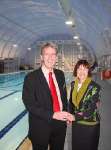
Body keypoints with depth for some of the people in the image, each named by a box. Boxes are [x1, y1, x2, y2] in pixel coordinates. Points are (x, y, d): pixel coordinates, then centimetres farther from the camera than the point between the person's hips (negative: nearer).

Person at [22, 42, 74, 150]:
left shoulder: (60, 74, 3)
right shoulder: (31, 78, -15)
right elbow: (30, 105, -19)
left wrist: (65, 114, -1)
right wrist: (52, 115, -24)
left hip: (60, 124, 5)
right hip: (41, 127, -5)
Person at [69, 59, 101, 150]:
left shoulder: (94, 87, -17)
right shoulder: (73, 84, -1)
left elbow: (92, 109, -21)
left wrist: (74, 117, -24)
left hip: (90, 125, -4)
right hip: (76, 123, 5)